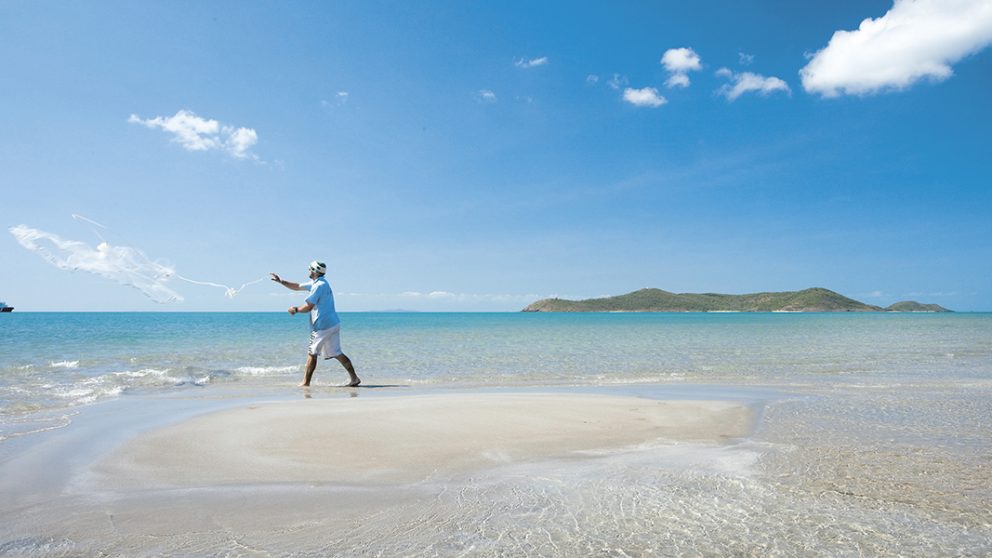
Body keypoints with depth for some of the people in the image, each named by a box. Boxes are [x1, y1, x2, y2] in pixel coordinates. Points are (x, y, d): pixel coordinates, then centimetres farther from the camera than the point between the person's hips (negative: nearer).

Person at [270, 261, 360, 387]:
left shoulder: (319, 286, -13)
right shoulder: (315, 283, 18)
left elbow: (308, 307, -15)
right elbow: (297, 287, 27)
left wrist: (296, 309, 2)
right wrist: (281, 281, 24)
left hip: (323, 326, -9)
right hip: (334, 323, 9)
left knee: (312, 353, 3)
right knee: (336, 353, 7)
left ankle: (306, 382, 11)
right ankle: (354, 378, 1)